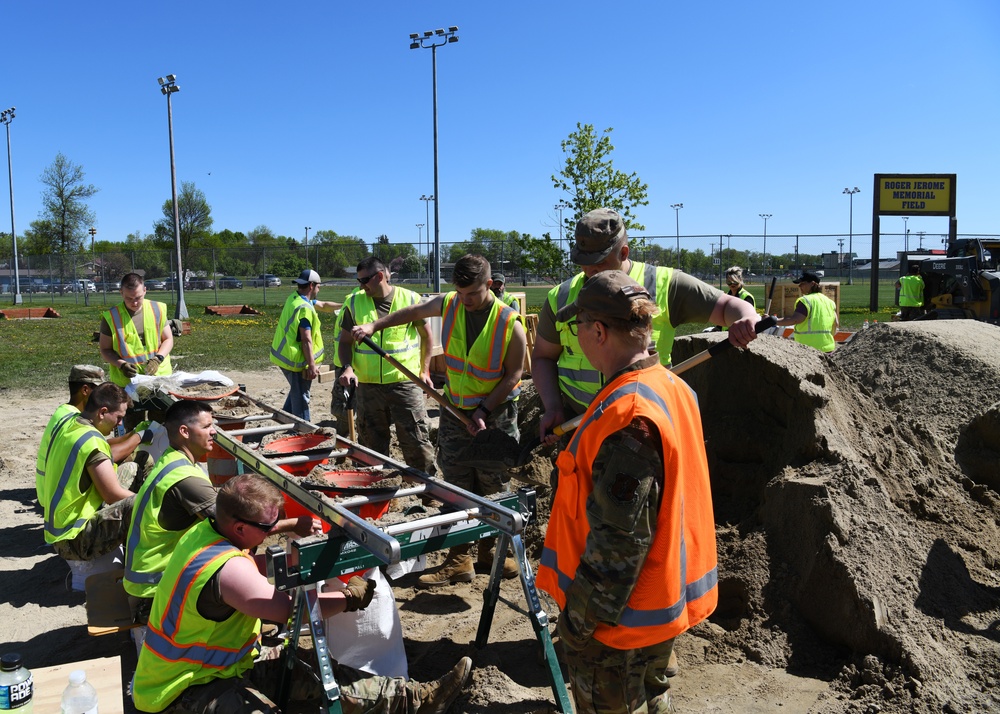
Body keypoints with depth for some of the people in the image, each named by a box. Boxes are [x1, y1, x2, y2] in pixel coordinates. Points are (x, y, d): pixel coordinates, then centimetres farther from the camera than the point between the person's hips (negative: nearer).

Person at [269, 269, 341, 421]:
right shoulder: (305, 308, -22)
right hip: (296, 361, -10)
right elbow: (306, 340, -24)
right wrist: (312, 366, -21)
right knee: (301, 397, 1)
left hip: (284, 356, 10)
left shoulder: (294, 299, 9)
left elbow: (324, 305, 22)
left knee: (296, 392, 26)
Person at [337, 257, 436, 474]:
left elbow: (425, 336, 9)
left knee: (417, 443, -1)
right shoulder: (354, 303, 3)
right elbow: (345, 341, 8)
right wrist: (347, 367, -10)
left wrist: (424, 371, 5)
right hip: (368, 385, 3)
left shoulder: (410, 299, -2)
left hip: (405, 383, -2)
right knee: (371, 445, 13)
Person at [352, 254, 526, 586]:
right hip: (455, 410, 3)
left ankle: (489, 549, 25)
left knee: (493, 485, 6)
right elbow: (413, 312, 14)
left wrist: (484, 410, -17)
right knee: (456, 485, 3)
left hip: (497, 413, -3)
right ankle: (459, 560, 9)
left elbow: (513, 375, -12)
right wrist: (373, 326, 9)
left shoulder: (510, 324, -17)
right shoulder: (448, 304, -5)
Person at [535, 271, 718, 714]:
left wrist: (580, 615, -17)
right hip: (668, 594, 9)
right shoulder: (674, 388, 0)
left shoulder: (625, 414, -30)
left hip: (623, 616, -9)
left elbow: (618, 535, -27)